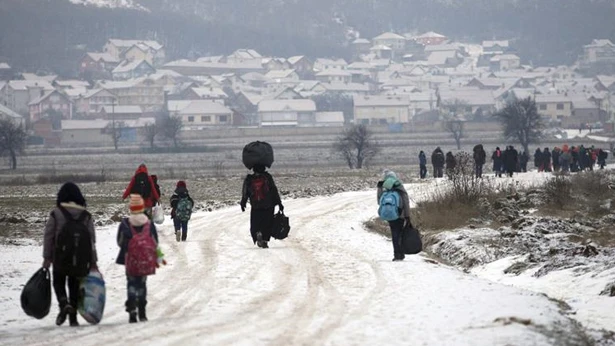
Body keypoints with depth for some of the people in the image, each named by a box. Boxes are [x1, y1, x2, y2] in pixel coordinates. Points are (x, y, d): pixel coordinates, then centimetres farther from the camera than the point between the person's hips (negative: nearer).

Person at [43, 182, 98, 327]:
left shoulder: (56, 214, -5)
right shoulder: (86, 216, 2)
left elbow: (48, 236, -4)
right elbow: (92, 240, 3)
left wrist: (47, 257, 3)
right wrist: (93, 262, 9)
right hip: (81, 259, 2)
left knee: (59, 282, 14)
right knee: (75, 285, 12)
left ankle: (64, 303, -15)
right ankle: (73, 317, 9)